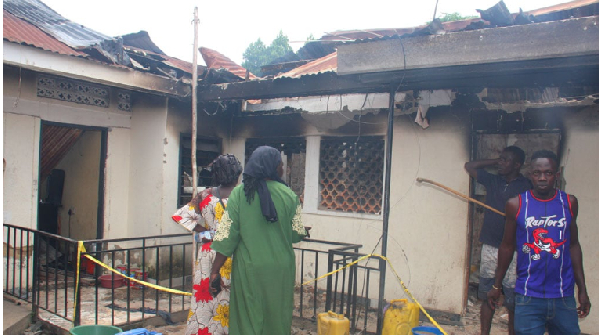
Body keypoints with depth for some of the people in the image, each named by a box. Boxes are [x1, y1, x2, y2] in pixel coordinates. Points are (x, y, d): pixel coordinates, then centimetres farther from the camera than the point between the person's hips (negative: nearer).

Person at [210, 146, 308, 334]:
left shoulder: (239, 193, -6)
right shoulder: (288, 195, -5)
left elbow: (227, 235, -8)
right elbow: (297, 234, 0)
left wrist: (215, 270, 0)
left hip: (249, 269, 0)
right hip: (280, 270, 1)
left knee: (248, 320, 10)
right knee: (277, 319, 15)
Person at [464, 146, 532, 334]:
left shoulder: (527, 188, -7)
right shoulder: (492, 181, 8)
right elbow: (469, 166, 18)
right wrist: (494, 162, 9)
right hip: (489, 248, 5)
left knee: (513, 302, 3)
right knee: (487, 297, 12)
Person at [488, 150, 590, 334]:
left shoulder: (569, 203, 4)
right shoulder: (516, 204, -3)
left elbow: (573, 245, 12)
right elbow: (507, 247, 5)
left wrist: (582, 288, 10)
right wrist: (497, 286, 9)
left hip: (564, 296, 2)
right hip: (528, 297, -2)